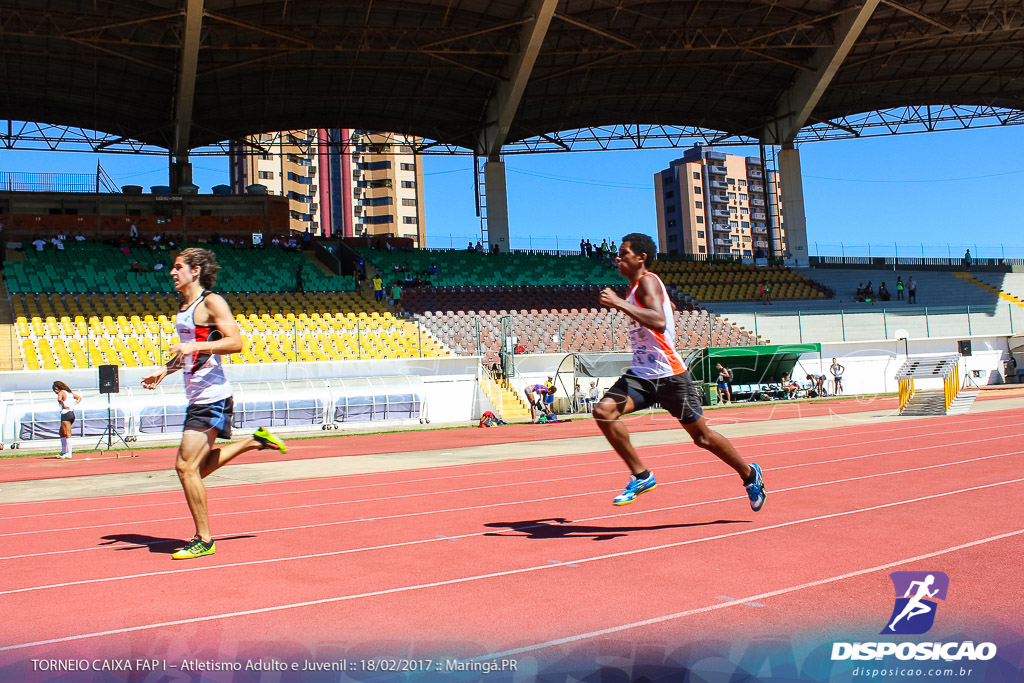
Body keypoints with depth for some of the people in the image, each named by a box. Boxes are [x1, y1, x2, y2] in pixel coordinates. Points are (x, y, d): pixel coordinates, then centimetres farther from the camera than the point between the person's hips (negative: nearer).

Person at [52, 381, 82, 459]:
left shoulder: (61, 393, -7)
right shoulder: (69, 392, 16)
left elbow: (59, 399, -29)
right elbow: (79, 398, 24)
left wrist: (63, 405, -14)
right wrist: (73, 405, 15)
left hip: (65, 414, -9)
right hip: (72, 413, 9)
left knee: (67, 434, -6)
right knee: (62, 433, 21)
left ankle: (69, 454, -6)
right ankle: (63, 452, 25)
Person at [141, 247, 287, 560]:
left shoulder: (211, 302, -10)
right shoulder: (183, 307, 17)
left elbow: (236, 342, -19)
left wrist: (194, 346, -26)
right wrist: (164, 370, 16)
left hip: (211, 397, -10)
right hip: (197, 397, 10)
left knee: (186, 467, -9)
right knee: (199, 468, 17)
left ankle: (204, 540, 2)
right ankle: (255, 441, 30)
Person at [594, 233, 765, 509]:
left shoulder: (647, 281, -13)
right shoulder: (636, 286, 14)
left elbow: (659, 322, -32)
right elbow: (668, 305, 32)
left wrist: (619, 303, -34)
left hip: (669, 375, -8)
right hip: (641, 374, 8)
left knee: (702, 437, 5)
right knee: (604, 411, -17)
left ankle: (750, 474, 30)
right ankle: (641, 476, -7)